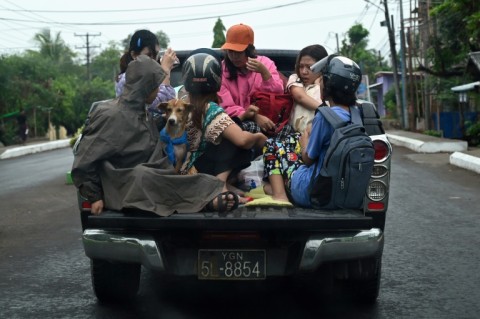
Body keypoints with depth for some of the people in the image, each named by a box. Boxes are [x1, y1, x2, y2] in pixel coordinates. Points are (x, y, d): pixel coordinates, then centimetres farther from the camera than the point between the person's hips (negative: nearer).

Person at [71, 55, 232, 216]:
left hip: (145, 181, 9)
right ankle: (205, 199, -36)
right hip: (120, 188, -9)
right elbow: (84, 161, -14)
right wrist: (94, 196, -12)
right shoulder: (111, 115, -16)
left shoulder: (141, 113, 9)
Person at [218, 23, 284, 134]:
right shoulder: (221, 69, -1)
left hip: (266, 119, 2)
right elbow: (226, 107, -10)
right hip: (237, 121, -2)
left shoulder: (265, 63, 4)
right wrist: (254, 117, -24)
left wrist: (264, 72, -18)